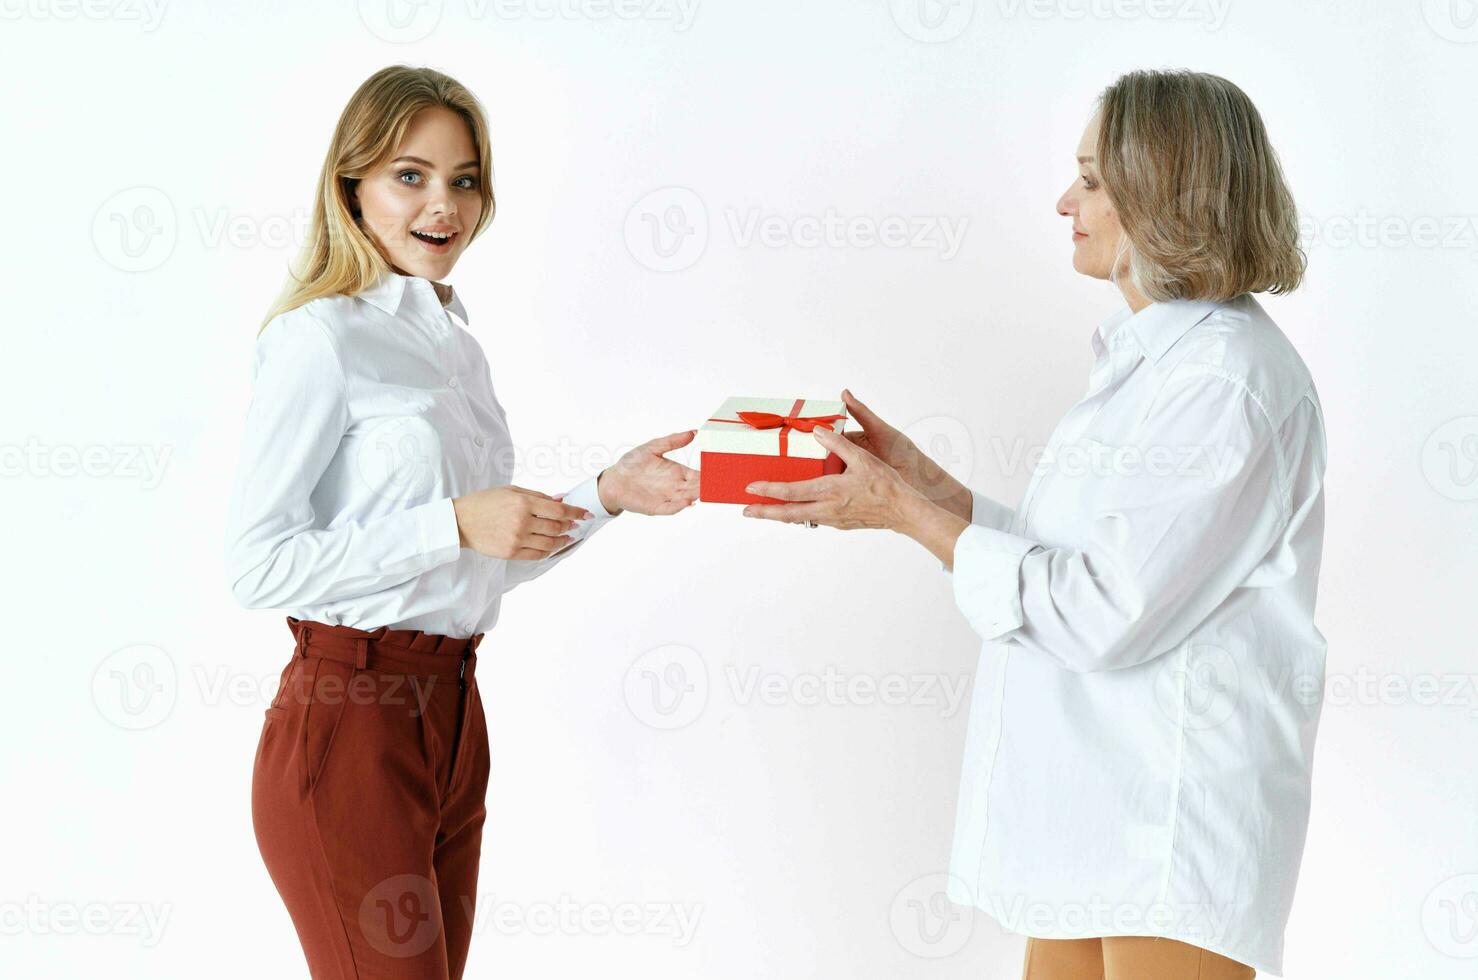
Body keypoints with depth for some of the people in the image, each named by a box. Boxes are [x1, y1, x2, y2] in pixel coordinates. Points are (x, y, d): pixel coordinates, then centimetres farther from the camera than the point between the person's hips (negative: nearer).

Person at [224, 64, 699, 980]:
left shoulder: (456, 344, 14)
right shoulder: (321, 338, -11)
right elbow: (259, 564, -17)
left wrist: (608, 495, 6)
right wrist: (455, 524, -21)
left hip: (454, 716, 8)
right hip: (348, 723, -8)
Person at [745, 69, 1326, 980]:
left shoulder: (1229, 381, -18)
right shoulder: (1150, 357, 14)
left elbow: (1105, 614, -21)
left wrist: (906, 513, -14)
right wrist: (927, 483, 6)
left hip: (1172, 815, -9)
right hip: (1087, 787, 9)